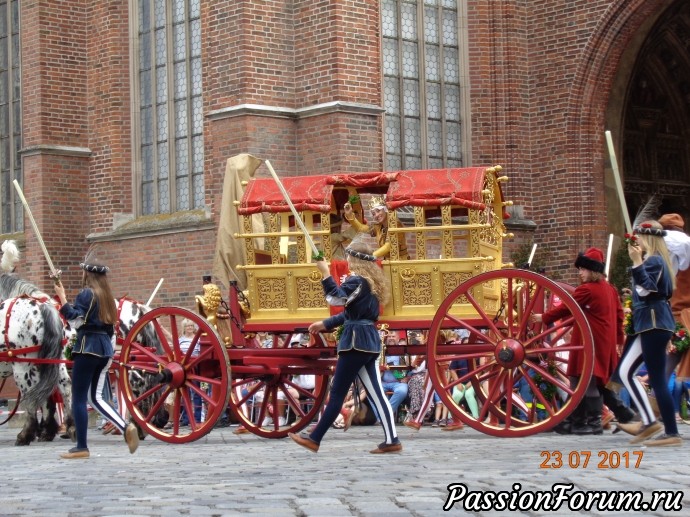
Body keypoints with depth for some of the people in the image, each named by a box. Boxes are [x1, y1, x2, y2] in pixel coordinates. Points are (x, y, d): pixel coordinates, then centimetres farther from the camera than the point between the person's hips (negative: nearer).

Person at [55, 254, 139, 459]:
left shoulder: (86, 294, -8)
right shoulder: (106, 296, 15)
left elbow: (73, 316, -19)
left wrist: (62, 296, -12)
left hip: (88, 347, -8)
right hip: (105, 348, 8)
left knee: (79, 398, -1)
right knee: (96, 397, 12)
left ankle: (81, 447, 0)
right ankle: (126, 427, -7)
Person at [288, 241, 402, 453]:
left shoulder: (357, 281, -11)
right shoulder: (370, 282, 18)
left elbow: (336, 298, -26)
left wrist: (325, 273, -21)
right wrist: (326, 324, 25)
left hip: (356, 341, -9)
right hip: (369, 341, 9)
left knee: (337, 393, -5)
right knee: (375, 392, 6)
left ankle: (314, 439, -1)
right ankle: (392, 440, 0)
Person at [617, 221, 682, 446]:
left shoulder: (653, 261, -11)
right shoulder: (655, 260, 18)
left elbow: (645, 289, -24)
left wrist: (637, 262, -25)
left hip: (654, 324, -11)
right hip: (649, 324, 11)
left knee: (657, 379, -9)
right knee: (625, 371, 11)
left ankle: (672, 433, -8)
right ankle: (649, 421, 11)